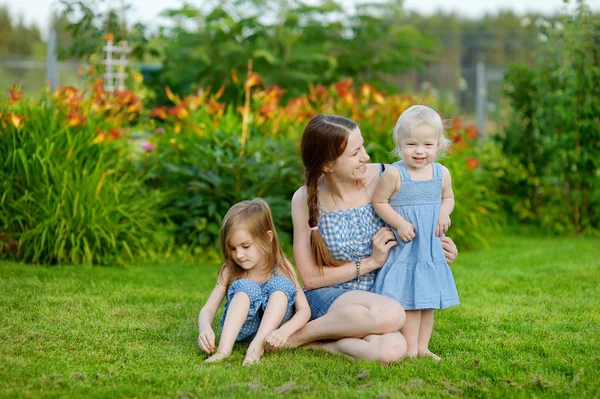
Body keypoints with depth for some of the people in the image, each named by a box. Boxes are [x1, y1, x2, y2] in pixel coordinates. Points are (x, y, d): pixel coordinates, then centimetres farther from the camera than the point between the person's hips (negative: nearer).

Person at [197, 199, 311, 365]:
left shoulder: (282, 268, -10)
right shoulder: (230, 271, -6)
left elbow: (304, 310, -16)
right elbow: (208, 309, -12)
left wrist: (284, 331, -37)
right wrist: (205, 328, -37)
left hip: (270, 328, 0)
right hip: (239, 327, 0)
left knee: (281, 284, -24)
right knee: (245, 287, -26)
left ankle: (257, 346, -38)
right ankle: (223, 350, -43)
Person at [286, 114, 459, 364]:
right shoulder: (305, 200, -8)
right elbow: (310, 278, -4)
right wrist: (371, 262, -13)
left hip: (380, 294, 2)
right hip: (327, 297, -2)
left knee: (392, 350, -34)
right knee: (390, 313, -37)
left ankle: (318, 343, -9)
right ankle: (297, 335, -14)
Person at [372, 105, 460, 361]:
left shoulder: (441, 173, 0)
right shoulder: (394, 174, -14)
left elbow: (448, 197, 15)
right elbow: (379, 201, -9)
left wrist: (444, 214, -7)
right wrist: (399, 223, -20)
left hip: (431, 247, 5)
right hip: (404, 247, -5)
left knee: (428, 300, 11)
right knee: (407, 299, -5)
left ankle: (423, 347, 19)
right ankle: (411, 348, 0)